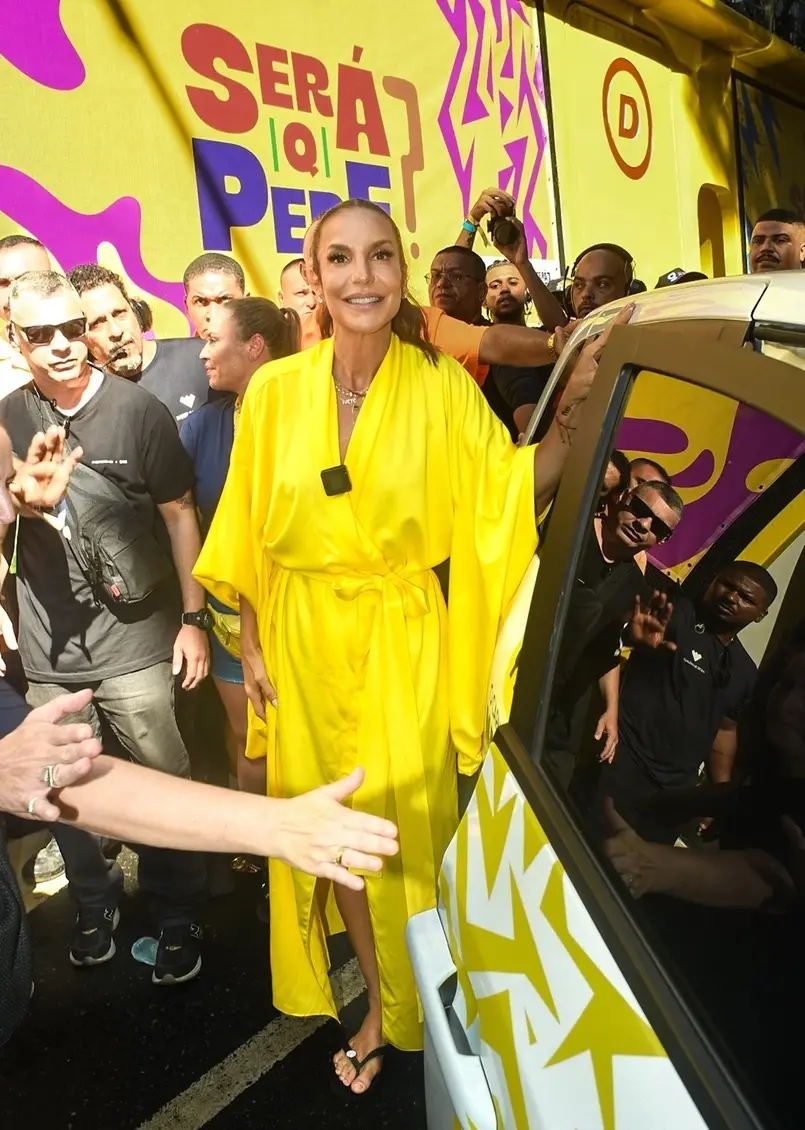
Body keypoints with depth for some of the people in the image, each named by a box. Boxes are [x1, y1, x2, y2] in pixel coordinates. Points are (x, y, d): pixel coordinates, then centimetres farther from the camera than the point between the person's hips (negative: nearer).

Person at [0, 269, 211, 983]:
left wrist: (193, 618, -2)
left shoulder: (137, 409, -5)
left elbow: (179, 515, -1)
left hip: (135, 642, -3)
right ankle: (95, 902, 37)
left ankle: (177, 917, 27)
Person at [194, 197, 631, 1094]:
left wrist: (573, 409, -24)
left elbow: (513, 493, -11)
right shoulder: (275, 390, -3)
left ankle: (411, 1008, 38)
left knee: (404, 824, 8)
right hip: (306, 642, 2)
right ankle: (377, 1007, 41)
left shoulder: (441, 385, -7)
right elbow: (250, 535, 3)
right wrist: (252, 645, 4)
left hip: (403, 641, -2)